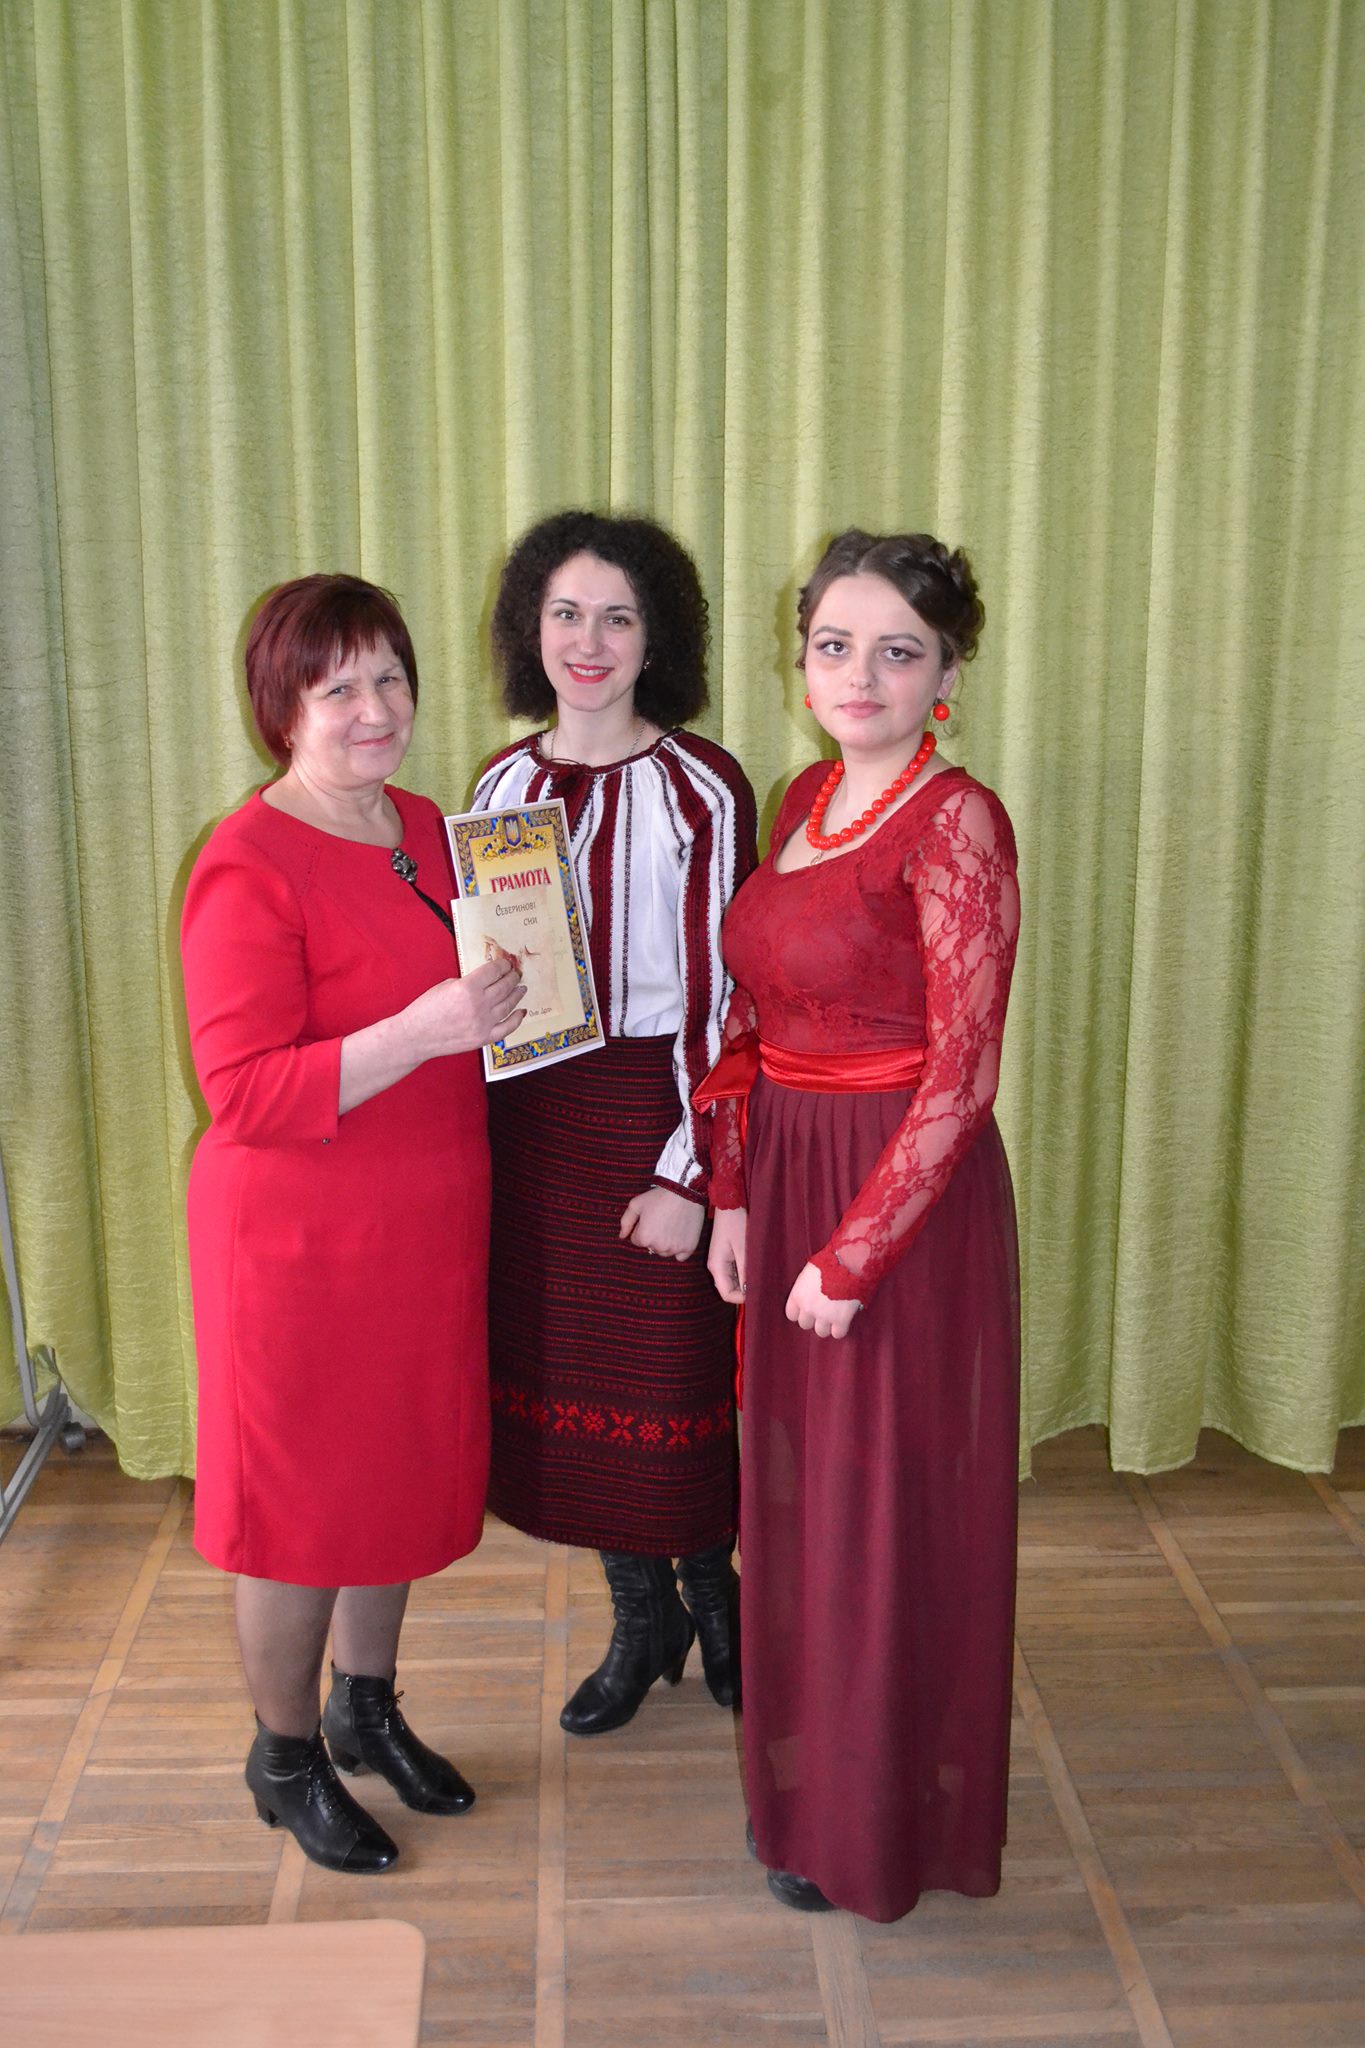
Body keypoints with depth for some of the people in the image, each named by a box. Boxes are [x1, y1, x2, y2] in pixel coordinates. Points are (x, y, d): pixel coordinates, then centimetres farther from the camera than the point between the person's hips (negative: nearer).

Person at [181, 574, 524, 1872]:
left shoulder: (429, 830, 6)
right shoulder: (249, 866, -19)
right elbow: (243, 1093, -23)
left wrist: (508, 993, 2)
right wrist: (423, 1030, -31)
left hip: (428, 1227, 8)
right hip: (299, 1241, -7)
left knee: (403, 1469, 20)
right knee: (299, 1497, 9)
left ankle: (366, 1708, 43)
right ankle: (285, 1757, 33)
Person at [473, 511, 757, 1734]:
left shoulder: (702, 787, -9)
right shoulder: (504, 784, 6)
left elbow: (719, 991, -10)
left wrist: (688, 1169, -13)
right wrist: (475, 1135, 8)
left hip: (654, 1115, -5)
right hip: (528, 1119, 5)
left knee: (671, 1374, 5)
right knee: (560, 1372, 13)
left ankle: (711, 1597, 34)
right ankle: (642, 1624, 35)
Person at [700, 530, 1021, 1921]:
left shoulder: (956, 825, -16)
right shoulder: (804, 801, 7)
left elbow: (960, 1075, -18)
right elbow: (752, 1019, 11)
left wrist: (854, 1254, -17)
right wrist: (734, 1195, 5)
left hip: (905, 1196, -7)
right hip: (785, 1180, 8)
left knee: (889, 1510, 8)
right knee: (793, 1492, 20)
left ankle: (874, 1831, 31)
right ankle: (802, 1774, 43)